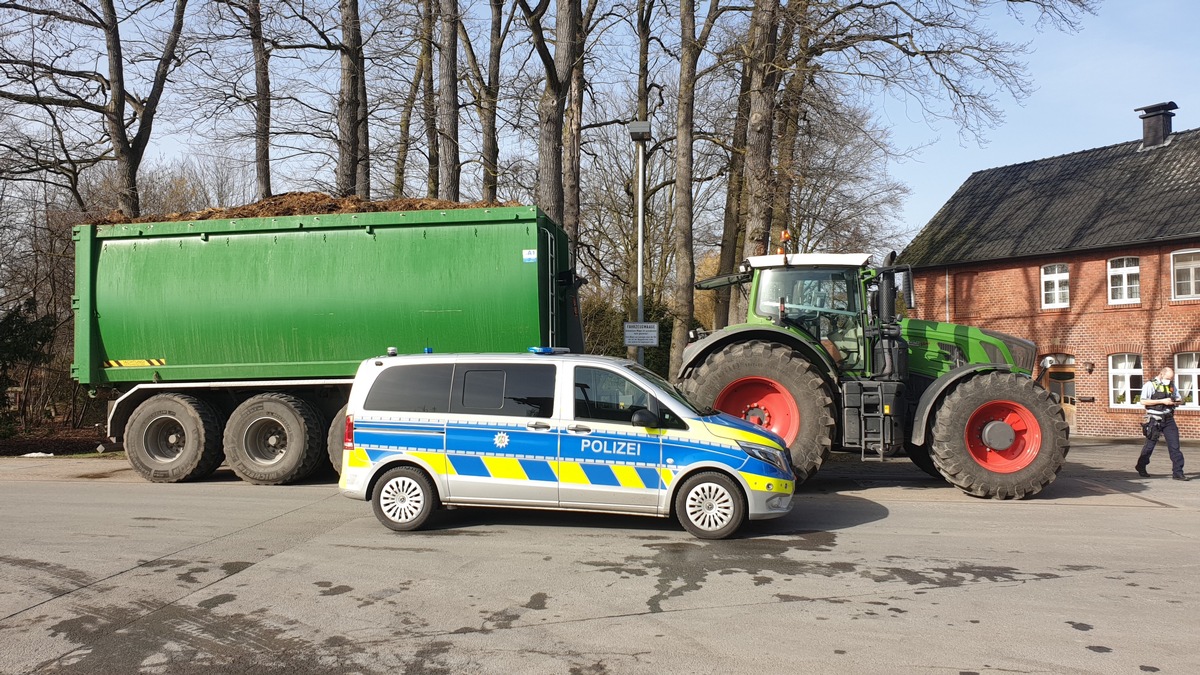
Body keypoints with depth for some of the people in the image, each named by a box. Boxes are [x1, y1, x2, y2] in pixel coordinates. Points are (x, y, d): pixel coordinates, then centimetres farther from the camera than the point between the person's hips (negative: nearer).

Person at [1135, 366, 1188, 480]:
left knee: (1174, 445, -1)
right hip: (1155, 420, -5)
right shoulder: (1150, 385, -7)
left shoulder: (1172, 386, 12)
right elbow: (1144, 401, -15)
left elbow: (1178, 400, 20)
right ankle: (1141, 467, 24)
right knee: (1150, 445, 5)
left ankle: (1178, 472, 1)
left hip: (1169, 419, 5)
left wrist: (1175, 402, -5)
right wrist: (1162, 401, -19)